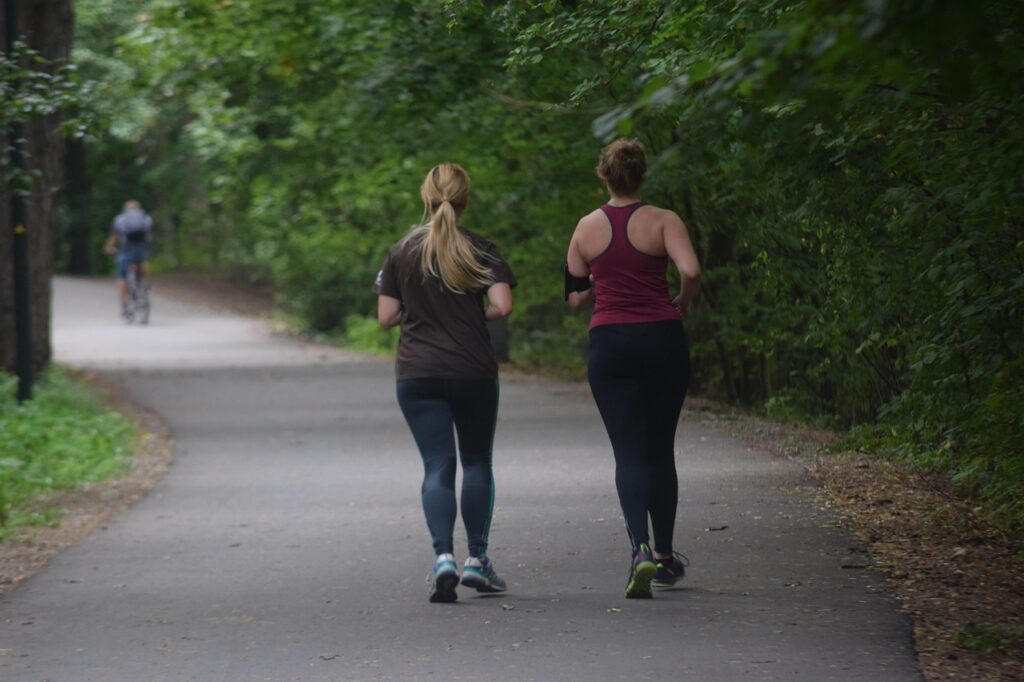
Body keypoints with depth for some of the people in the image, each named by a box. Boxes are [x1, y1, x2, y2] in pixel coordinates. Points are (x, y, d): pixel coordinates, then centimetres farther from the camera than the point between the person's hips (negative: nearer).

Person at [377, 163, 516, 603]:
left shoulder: (401, 253, 2)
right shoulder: (480, 251, -3)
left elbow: (387, 316, 2)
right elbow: (502, 306, -13)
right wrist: (478, 316, 8)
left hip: (417, 373, 1)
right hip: (473, 370, -1)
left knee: (437, 467, 1)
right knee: (477, 462, 14)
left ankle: (443, 557, -18)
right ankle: (477, 559, 14)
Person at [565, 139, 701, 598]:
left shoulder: (587, 228, 3)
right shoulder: (662, 221, -4)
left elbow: (575, 298, 9)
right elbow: (691, 271, -20)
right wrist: (682, 303, 0)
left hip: (609, 345, 0)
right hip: (663, 341, 0)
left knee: (629, 453, -2)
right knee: (660, 452, 14)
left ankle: (640, 548, -25)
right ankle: (665, 557, 24)